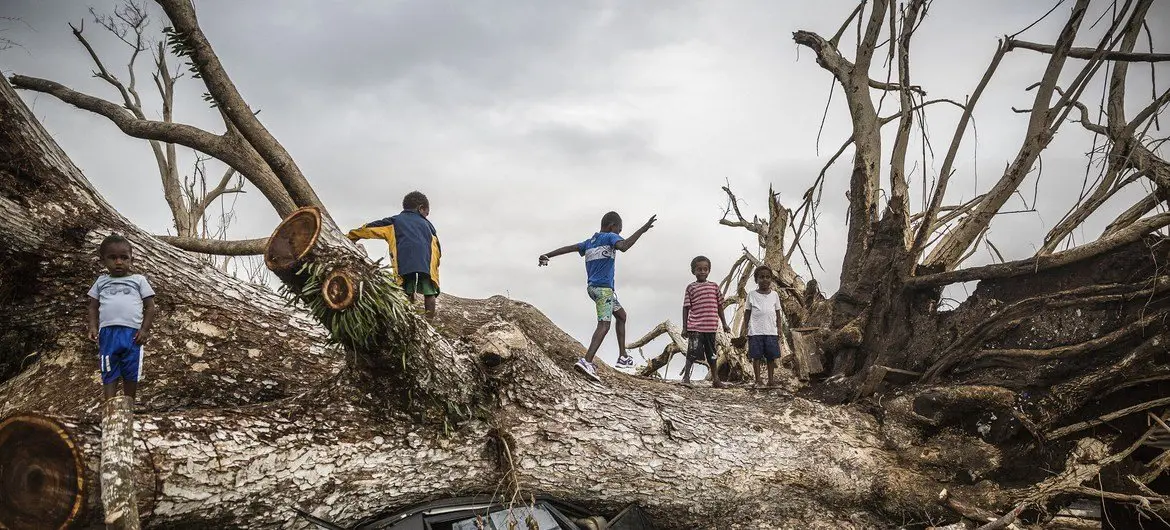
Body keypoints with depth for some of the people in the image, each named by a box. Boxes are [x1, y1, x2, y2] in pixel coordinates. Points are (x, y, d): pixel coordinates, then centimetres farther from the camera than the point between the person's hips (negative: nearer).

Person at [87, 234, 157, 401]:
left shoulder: (139, 280, 8)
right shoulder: (101, 281, 15)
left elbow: (150, 307, 6)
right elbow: (93, 307, 16)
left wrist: (145, 329, -5)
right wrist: (93, 327, -1)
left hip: (132, 332, -1)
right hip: (108, 332, 1)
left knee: (131, 373, 7)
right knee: (109, 372, 0)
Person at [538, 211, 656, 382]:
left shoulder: (589, 242, 18)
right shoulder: (610, 237, -3)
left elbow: (568, 248, 11)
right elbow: (623, 246, -25)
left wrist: (547, 256, 10)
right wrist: (643, 229, -24)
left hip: (593, 287, 9)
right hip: (604, 287, -9)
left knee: (621, 315, 23)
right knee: (604, 325, -18)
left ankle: (623, 356, 21)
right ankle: (586, 361, -35)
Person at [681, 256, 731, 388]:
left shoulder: (714, 286, 11)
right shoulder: (691, 288, 3)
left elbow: (719, 306, 15)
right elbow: (686, 308, 2)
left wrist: (724, 324, 13)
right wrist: (684, 328, -2)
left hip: (711, 327, 3)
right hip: (695, 328, -3)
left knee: (712, 355, 11)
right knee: (692, 353, -6)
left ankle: (715, 380, 19)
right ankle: (686, 377, 3)